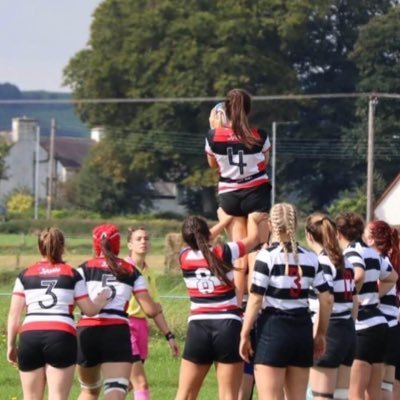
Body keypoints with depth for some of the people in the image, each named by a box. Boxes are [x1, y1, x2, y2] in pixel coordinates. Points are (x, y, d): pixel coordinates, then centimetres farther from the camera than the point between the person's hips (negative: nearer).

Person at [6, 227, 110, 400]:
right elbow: (90, 310, 9)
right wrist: (102, 298, 29)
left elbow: (14, 314, 7)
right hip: (62, 336, -2)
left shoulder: (25, 275, 12)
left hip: (30, 336, 2)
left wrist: (11, 345, 12)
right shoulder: (72, 274, 9)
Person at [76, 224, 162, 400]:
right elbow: (151, 310, 12)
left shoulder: (85, 268, 10)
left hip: (87, 332, 2)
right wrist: (158, 307, 31)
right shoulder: (131, 272, 12)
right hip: (118, 332, -2)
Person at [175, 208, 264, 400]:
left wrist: (224, 221, 39)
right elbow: (253, 238, 14)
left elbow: (199, 244, 27)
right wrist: (252, 219, 36)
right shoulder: (224, 253, -4)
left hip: (198, 328, 2)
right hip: (228, 326, -2)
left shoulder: (185, 257, 3)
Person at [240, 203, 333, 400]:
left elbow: (255, 299, -10)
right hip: (302, 330, 5)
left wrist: (244, 335, -4)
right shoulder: (310, 258, 7)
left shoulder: (267, 255, -7)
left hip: (273, 330, -5)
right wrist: (320, 335, 17)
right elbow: (326, 300, 7)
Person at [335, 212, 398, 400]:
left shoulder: (352, 252, -9)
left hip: (362, 327, -8)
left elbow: (358, 275, -29)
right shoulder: (373, 253, 15)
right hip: (379, 323, 8)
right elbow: (392, 277, 31)